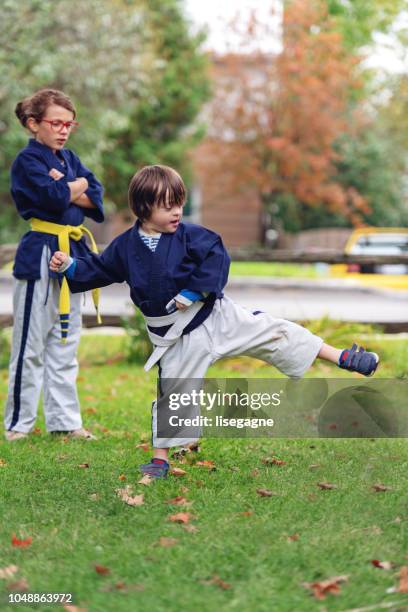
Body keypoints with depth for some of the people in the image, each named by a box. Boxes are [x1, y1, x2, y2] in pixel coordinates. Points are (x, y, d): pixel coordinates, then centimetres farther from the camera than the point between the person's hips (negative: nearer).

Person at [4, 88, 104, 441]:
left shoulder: (69, 159, 14)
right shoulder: (28, 161, -9)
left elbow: (96, 198, 3)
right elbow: (57, 198, -23)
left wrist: (66, 190, -13)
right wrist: (79, 185, -4)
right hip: (40, 256, -8)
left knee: (65, 344, 12)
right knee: (31, 345, -2)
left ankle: (65, 420, 20)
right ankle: (18, 423, 7)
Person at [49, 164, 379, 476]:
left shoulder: (189, 235, -10)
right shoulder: (126, 246, -4)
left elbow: (216, 255, -15)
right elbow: (99, 270, 8)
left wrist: (194, 291, -20)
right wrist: (69, 266, -5)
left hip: (216, 316, -1)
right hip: (178, 338, 1)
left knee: (271, 333, -1)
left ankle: (342, 357, 6)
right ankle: (160, 458, 17)